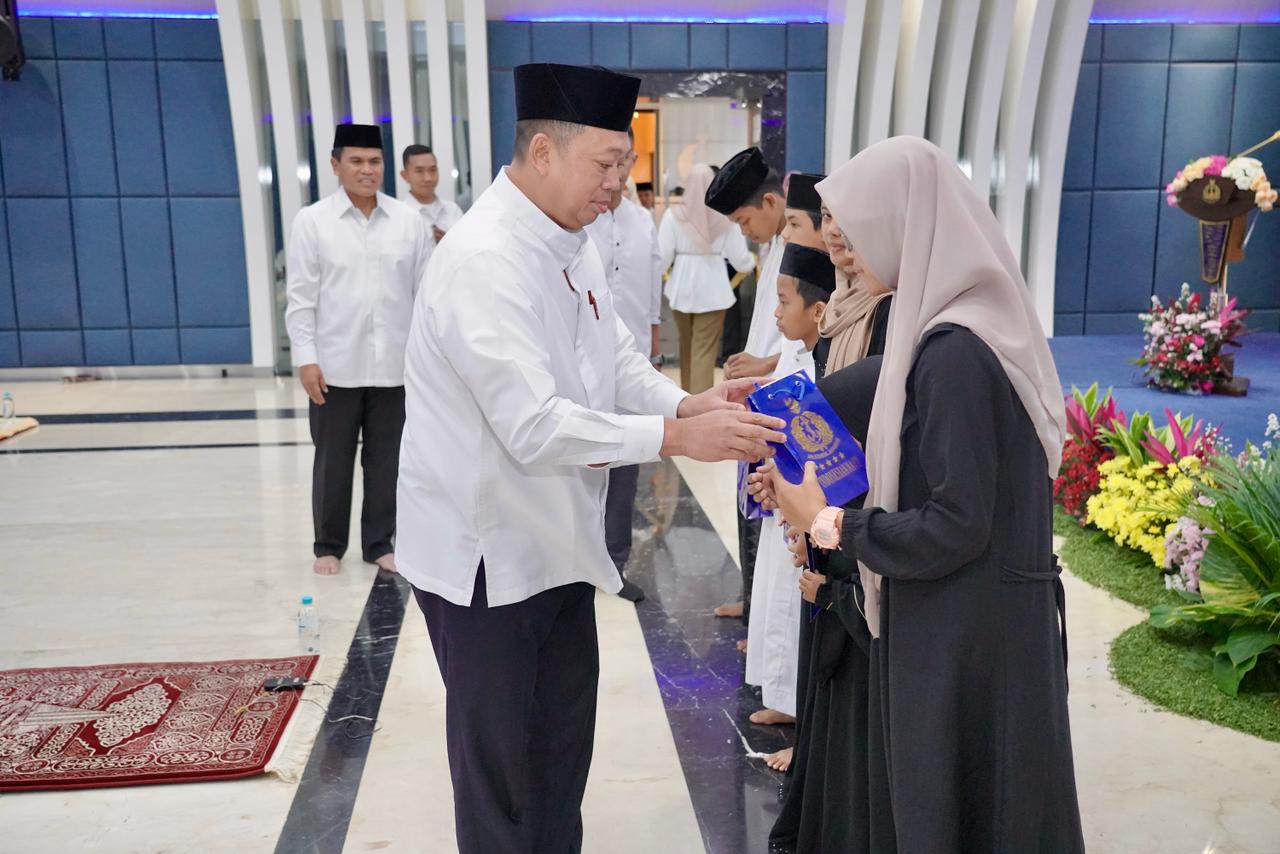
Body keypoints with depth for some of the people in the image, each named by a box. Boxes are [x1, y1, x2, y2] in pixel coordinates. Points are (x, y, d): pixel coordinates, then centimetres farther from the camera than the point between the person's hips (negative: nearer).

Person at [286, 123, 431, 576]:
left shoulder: (408, 220, 3)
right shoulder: (312, 220, 0)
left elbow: (427, 290, 5)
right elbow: (301, 297, -2)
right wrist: (305, 358, -8)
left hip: (394, 364, 1)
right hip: (336, 365, -1)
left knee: (386, 461, 9)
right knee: (333, 462, 9)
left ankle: (379, 543, 24)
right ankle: (329, 545, 25)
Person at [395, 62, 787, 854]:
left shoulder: (573, 245, 4)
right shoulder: (484, 261, -26)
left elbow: (619, 361, 5)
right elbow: (534, 427, -32)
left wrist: (689, 401, -14)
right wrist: (677, 436, -31)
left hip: (555, 537, 9)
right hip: (486, 550, -9)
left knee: (564, 738, 23)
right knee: (501, 759, 11)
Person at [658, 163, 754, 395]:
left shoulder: (674, 214, -5)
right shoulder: (723, 216, -5)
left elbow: (662, 257, -7)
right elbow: (740, 259, -1)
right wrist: (753, 260, 21)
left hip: (682, 287, 2)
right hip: (712, 289, -2)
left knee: (687, 347, 20)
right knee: (704, 352, -2)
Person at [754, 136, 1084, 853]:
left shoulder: (954, 353, -24)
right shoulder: (984, 322, 6)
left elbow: (953, 527, -23)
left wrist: (828, 522, -13)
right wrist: (824, 481, 5)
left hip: (963, 634, -9)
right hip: (992, 616, 9)